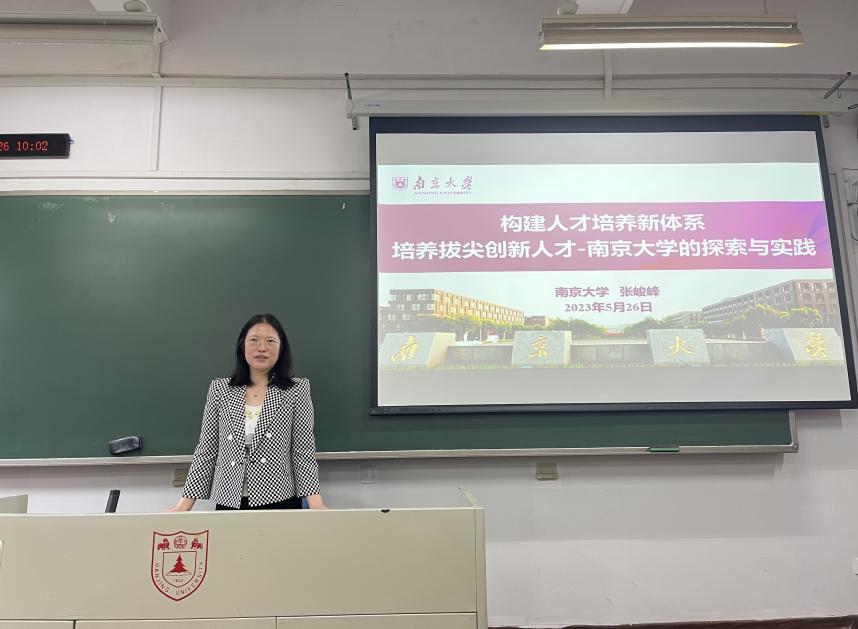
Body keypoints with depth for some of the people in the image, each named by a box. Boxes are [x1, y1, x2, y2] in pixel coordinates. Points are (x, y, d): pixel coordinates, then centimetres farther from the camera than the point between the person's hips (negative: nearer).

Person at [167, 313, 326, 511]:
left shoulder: (297, 389, -3)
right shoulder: (220, 389, 3)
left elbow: (304, 451, -6)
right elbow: (206, 450, 5)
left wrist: (316, 504, -16)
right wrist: (185, 503, 0)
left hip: (279, 502, -2)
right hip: (229, 502, 2)